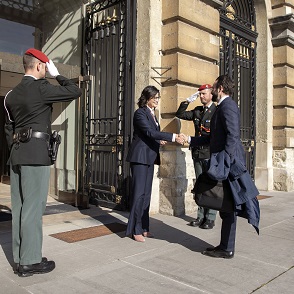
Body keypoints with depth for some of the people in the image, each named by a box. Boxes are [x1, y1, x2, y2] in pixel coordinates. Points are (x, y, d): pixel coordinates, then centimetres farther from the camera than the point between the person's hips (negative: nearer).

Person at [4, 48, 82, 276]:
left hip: (17, 154, 8)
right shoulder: (41, 88, -9)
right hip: (36, 153, -8)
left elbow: (9, 127, 18)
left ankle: (19, 258, 19)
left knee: (20, 207, 10)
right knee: (33, 208, -3)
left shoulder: (12, 94, 15)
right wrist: (57, 74, 5)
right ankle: (30, 261, 4)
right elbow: (75, 91, -4)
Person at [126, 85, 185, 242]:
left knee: (146, 193, 10)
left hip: (149, 158, 9)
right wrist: (173, 137, -27)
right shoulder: (140, 113, -10)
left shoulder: (152, 114, 17)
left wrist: (160, 140, 3)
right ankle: (136, 230, 1)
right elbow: (149, 132, -23)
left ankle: (143, 227, 17)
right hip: (140, 157, -8)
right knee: (139, 193, -7)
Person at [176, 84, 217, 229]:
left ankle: (210, 219, 9)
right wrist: (188, 101, 5)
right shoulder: (197, 111, 14)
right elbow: (180, 114, 17)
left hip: (211, 154, -6)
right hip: (197, 153, 6)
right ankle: (201, 216, 20)